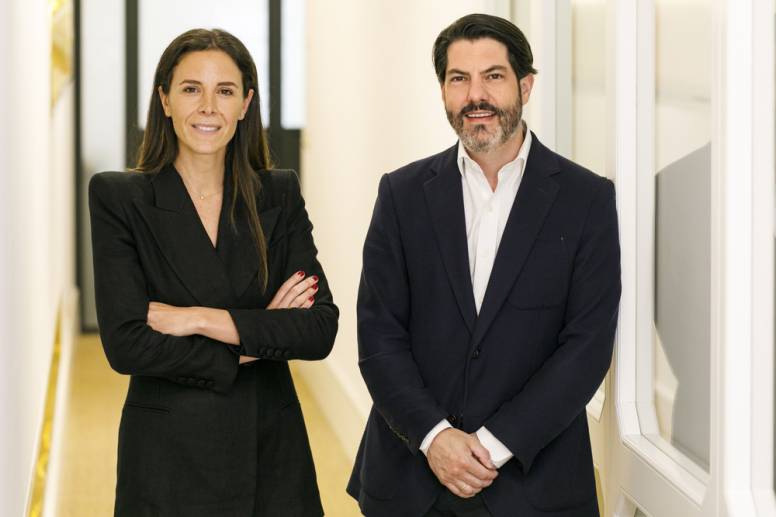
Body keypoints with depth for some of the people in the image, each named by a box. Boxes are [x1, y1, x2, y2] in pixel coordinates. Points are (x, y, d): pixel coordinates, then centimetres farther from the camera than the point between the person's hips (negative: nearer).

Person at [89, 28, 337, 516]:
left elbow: (321, 329, -7)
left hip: (270, 452, 3)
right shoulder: (119, 198, -5)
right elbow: (125, 344, -14)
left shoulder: (280, 195, 3)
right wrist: (254, 342, -12)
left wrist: (203, 319, -15)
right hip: (168, 459, -2)